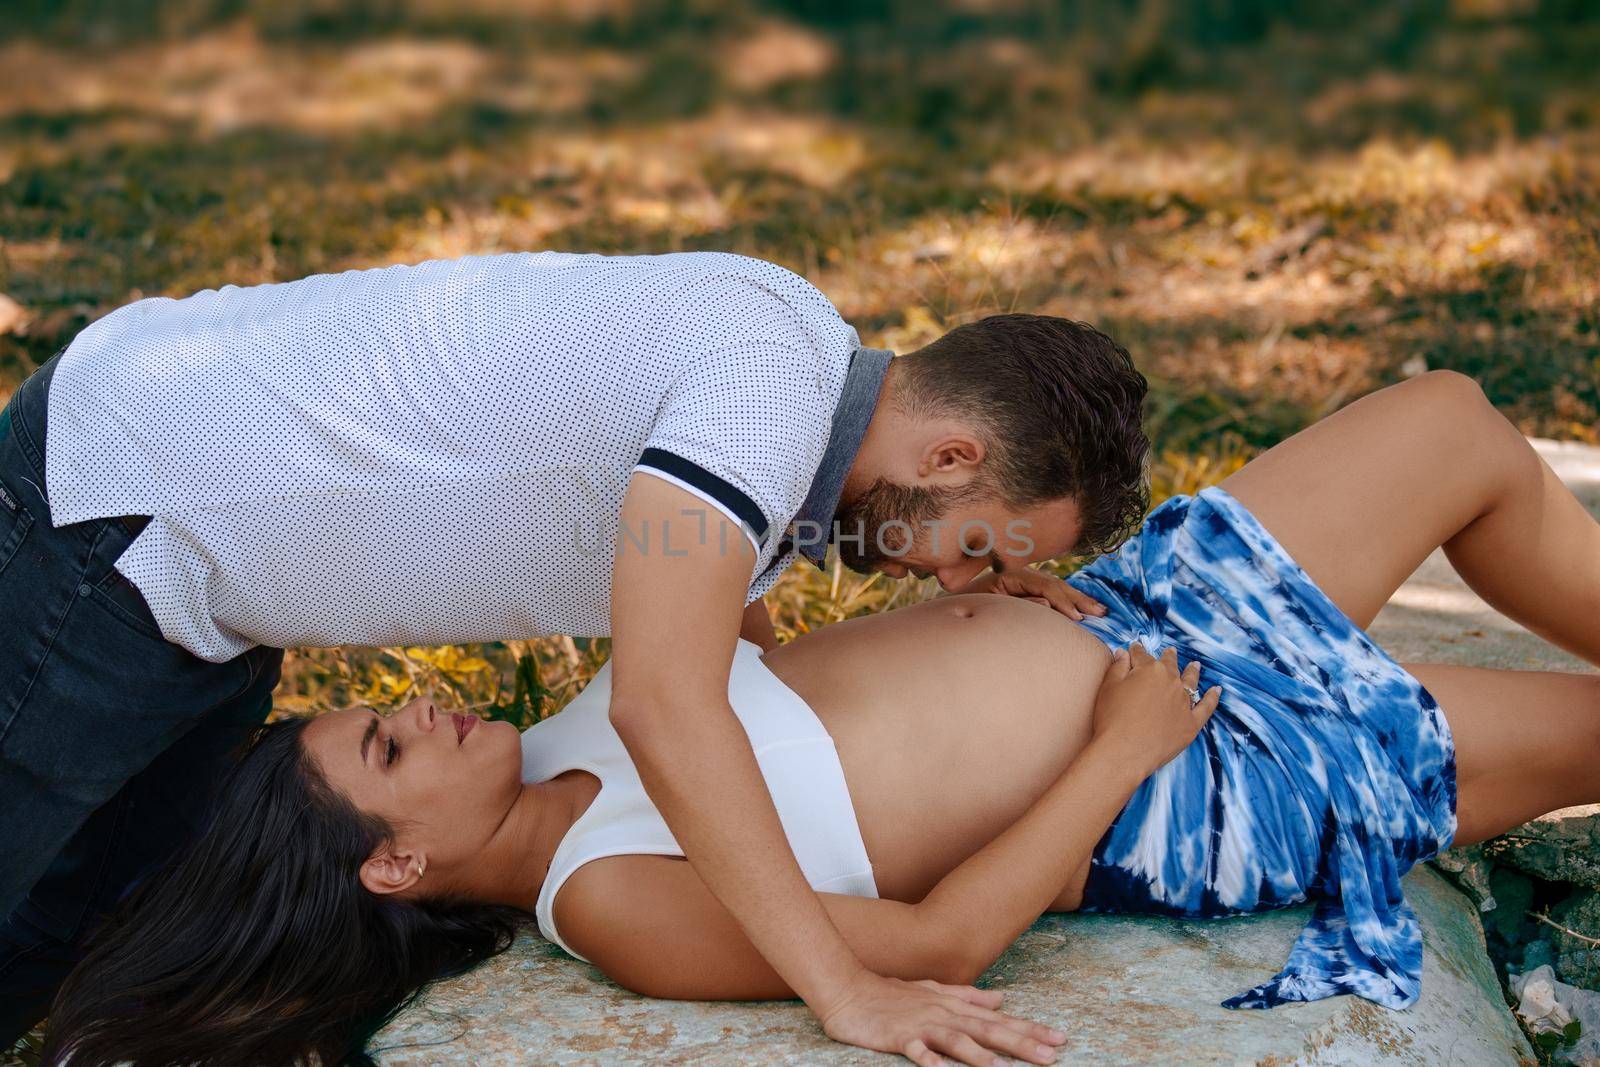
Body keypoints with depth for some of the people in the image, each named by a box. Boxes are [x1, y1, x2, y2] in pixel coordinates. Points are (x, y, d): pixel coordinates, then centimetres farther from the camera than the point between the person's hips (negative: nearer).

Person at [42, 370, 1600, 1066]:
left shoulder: (558, 756, 0)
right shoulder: (607, 904, -24)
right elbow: (938, 940, -27)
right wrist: (1124, 748, -21)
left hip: (1102, 628, 8)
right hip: (1178, 794, -7)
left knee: (1457, 416, 11)